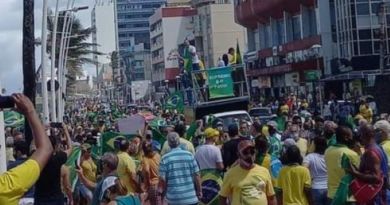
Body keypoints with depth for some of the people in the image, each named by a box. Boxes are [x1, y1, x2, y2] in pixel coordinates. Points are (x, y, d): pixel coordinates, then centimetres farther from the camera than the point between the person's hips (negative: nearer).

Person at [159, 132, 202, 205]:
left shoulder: (165, 158, -5)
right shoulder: (189, 155, -1)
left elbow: (162, 179, -4)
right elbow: (196, 175, 0)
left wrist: (164, 192, 15)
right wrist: (199, 191, 12)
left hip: (174, 199, -1)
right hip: (191, 197, 1)